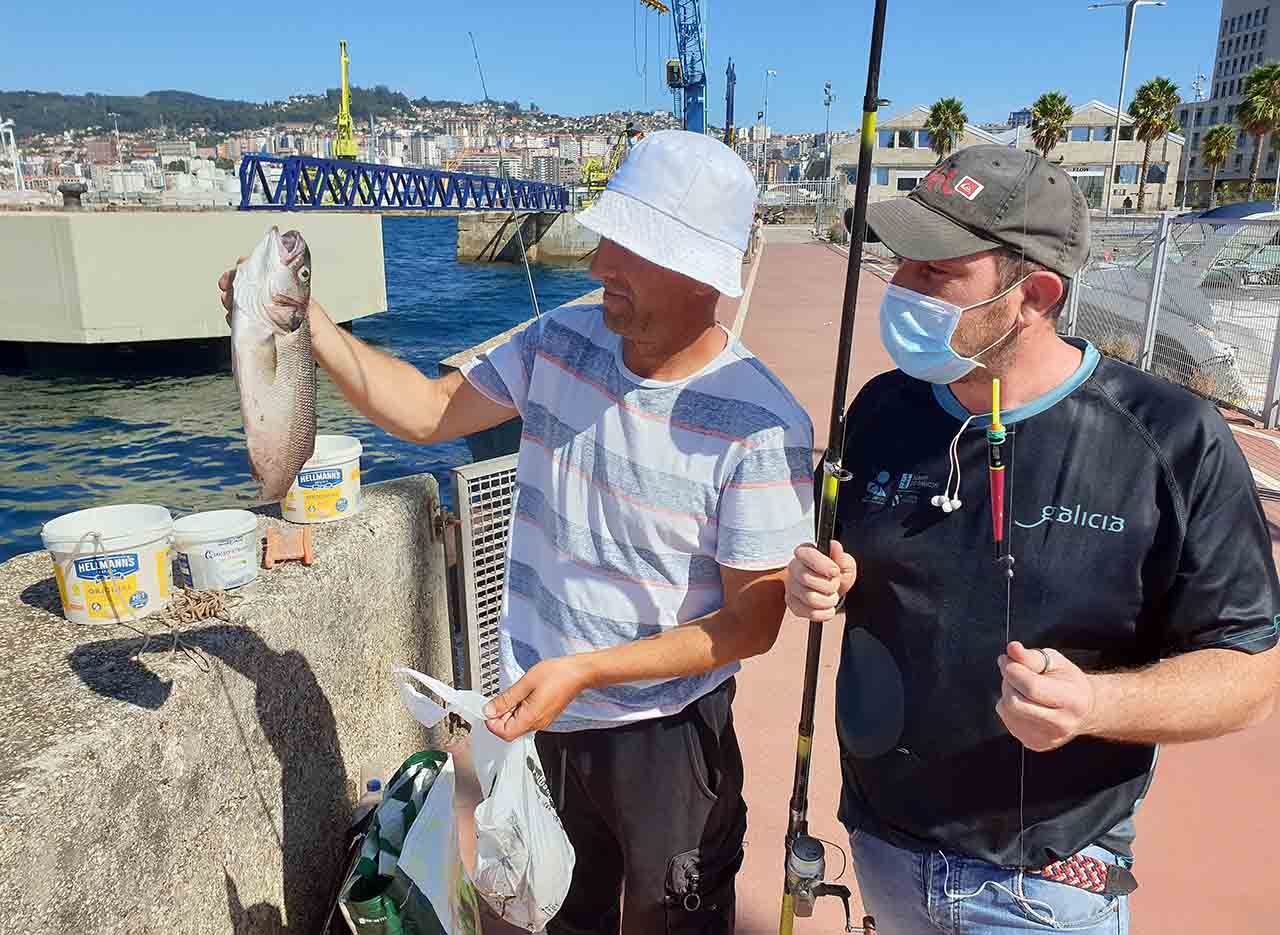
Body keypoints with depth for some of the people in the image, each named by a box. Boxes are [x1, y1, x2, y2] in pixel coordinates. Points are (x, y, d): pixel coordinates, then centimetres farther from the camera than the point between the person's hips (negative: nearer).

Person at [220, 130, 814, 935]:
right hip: (548, 718, 5)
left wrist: (583, 669, -26)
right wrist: (303, 318, -9)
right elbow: (428, 411, 0)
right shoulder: (564, 340, -8)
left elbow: (753, 623, -20)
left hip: (664, 738, -4)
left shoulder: (761, 426, -24)